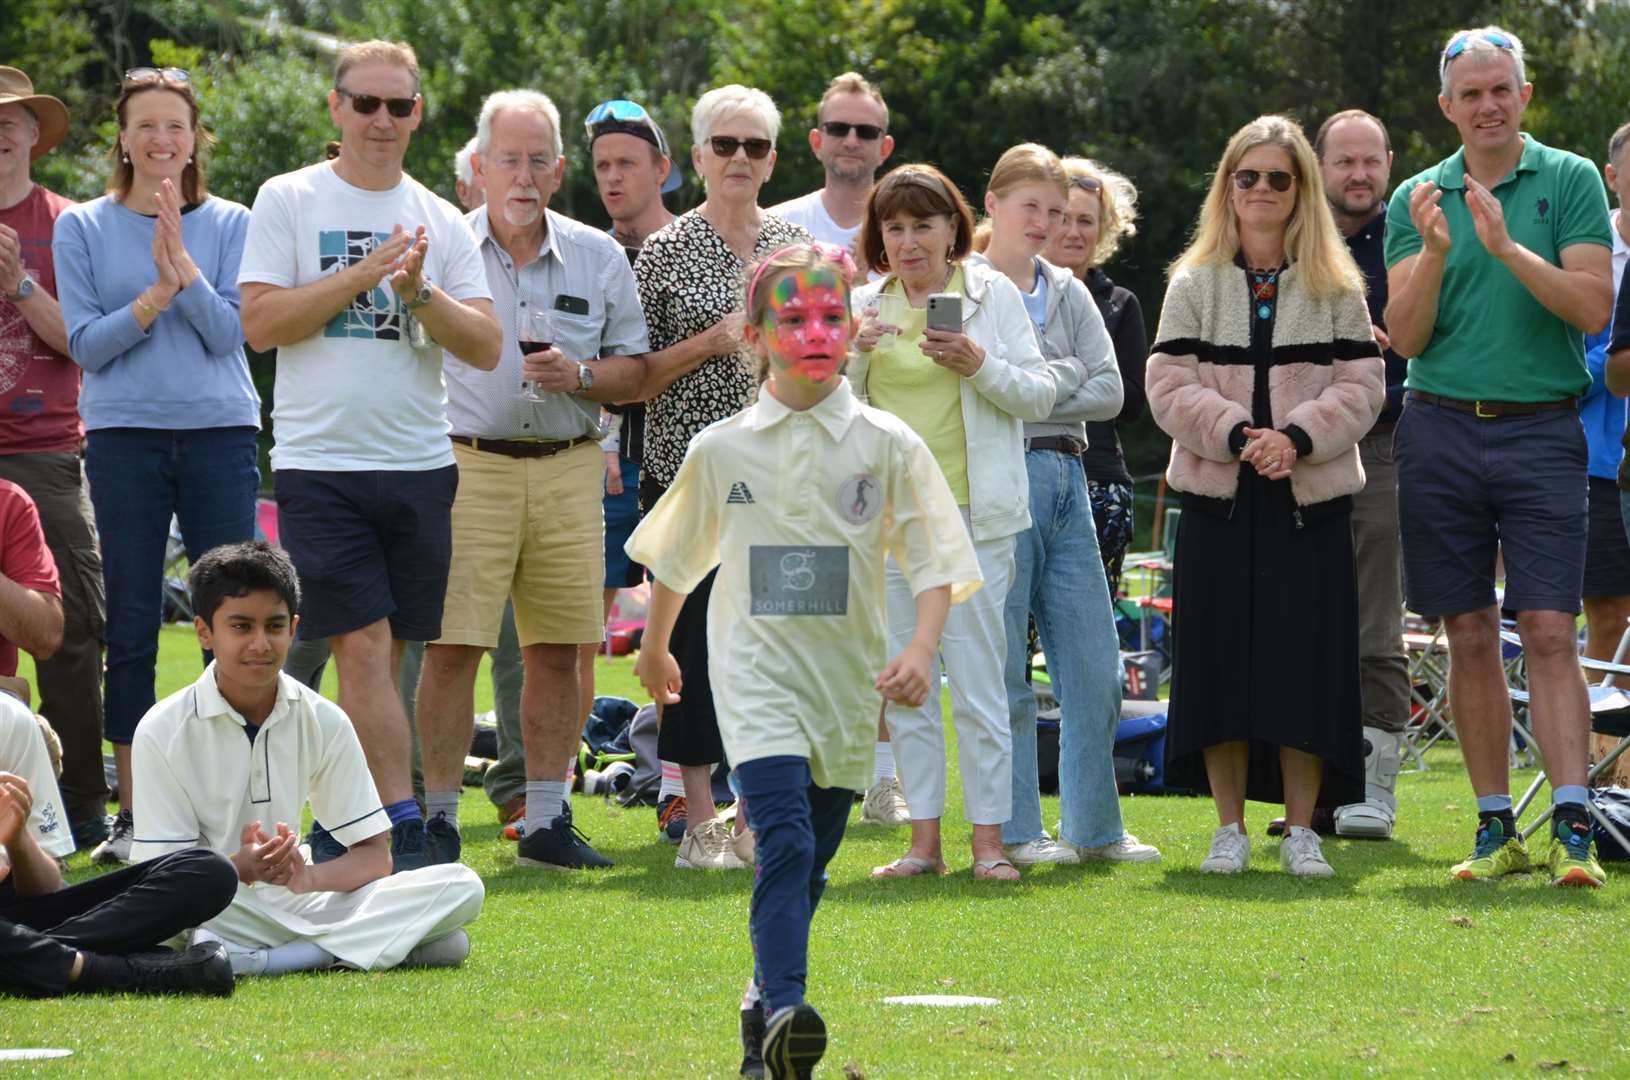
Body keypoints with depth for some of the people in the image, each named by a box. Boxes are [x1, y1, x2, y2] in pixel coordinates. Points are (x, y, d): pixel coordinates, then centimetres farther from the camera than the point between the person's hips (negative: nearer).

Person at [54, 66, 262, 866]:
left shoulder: (229, 225, 7)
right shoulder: (82, 228, 6)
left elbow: (231, 332, -3)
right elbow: (85, 344, 0)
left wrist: (185, 268, -16)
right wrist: (154, 298, -13)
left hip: (221, 433, 0)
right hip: (125, 436, 0)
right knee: (131, 627, 1)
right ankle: (133, 811, 7)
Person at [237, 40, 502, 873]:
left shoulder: (440, 222, 10)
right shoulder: (288, 201, 2)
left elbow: (485, 348, 4)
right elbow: (260, 324, -7)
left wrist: (418, 291, -13)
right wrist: (364, 273, -13)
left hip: (419, 465, 4)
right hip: (320, 462, -4)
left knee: (382, 654, 5)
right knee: (363, 648, -11)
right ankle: (402, 829, -14)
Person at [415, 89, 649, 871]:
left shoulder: (598, 258, 9)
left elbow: (634, 370, 10)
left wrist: (579, 376, -10)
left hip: (567, 470, 3)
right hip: (467, 465, -3)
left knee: (557, 650, 3)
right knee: (452, 645, -8)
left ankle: (547, 819, 12)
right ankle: (439, 819, -1)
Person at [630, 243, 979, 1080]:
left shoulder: (886, 445, 0)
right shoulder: (722, 449, 2)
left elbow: (933, 562, -1)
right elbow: (673, 560, 17)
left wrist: (920, 650, -16)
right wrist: (654, 651, 27)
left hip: (846, 679, 2)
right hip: (756, 672, -2)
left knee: (809, 862, 10)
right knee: (785, 842, -20)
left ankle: (763, 1005, 29)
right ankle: (784, 1010, -29)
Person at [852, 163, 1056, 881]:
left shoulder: (993, 295, 2)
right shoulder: (864, 306, 11)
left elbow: (1040, 394, 0)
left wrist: (979, 365, -16)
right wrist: (854, 354, -8)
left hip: (971, 511, -4)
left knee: (977, 680, -6)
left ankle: (989, 841, -1)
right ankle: (924, 840, 10)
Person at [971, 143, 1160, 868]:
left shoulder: (1068, 293, 16)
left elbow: (1108, 392, 5)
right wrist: (1063, 376, -7)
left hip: (1065, 477, 6)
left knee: (1094, 666, 4)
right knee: (1003, 669, -2)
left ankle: (1095, 827, 12)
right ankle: (1014, 830, 4)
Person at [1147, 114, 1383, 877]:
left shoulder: (1336, 287, 7)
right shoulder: (1194, 284, 7)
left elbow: (1361, 386, 0)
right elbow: (1169, 387, -1)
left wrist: (1297, 437, -16)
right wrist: (1237, 433, -16)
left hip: (1311, 499, 0)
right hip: (1218, 498, 0)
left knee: (1307, 660, -2)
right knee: (1222, 658, -1)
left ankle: (1300, 829, 5)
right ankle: (1230, 829, 8)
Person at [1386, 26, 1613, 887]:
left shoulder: (1570, 182, 3)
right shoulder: (1417, 200, 9)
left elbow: (1593, 308, -8)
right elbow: (1407, 337, 3)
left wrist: (1507, 249, -19)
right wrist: (1435, 253, -14)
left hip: (1541, 429, -2)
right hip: (1440, 433, 2)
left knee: (1549, 632, -9)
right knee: (1470, 638, 4)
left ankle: (1571, 829, -13)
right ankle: (1496, 829, 10)